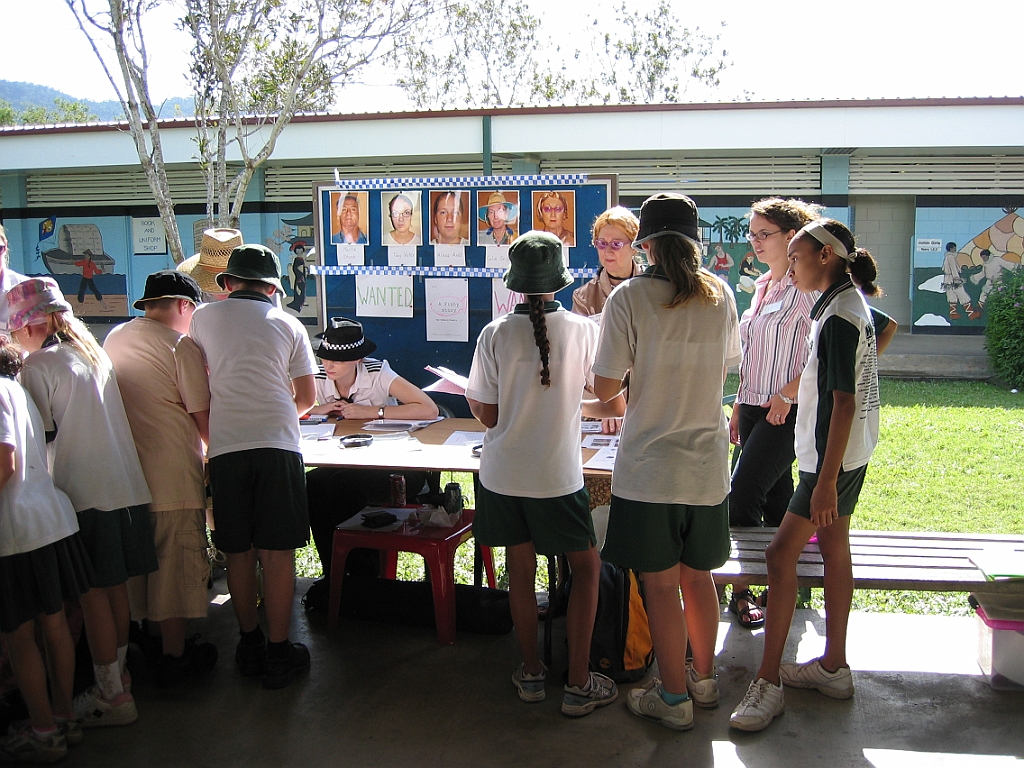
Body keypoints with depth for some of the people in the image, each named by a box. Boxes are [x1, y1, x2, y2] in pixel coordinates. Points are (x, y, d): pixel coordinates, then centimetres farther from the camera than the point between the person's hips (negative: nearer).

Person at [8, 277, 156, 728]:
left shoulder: (39, 364, -9)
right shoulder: (95, 353, 14)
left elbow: (44, 433, -9)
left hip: (83, 495, -7)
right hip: (126, 486, 7)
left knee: (94, 594, 1)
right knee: (115, 589, 15)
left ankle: (111, 696, 8)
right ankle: (118, 676, 28)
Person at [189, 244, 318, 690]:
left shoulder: (204, 317, 10)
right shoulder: (288, 325, 8)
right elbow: (307, 398, 11)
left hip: (224, 447, 1)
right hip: (277, 444, -1)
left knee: (238, 552, 12)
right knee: (277, 552, 4)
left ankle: (250, 645, 25)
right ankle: (278, 654, 10)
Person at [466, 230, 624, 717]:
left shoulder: (495, 334, -7)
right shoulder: (583, 331, -8)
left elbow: (488, 416, -3)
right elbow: (617, 406, -2)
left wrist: (470, 396, 17)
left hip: (502, 474, 2)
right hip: (557, 476, -2)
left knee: (520, 568, 16)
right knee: (586, 567, 13)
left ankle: (531, 673, 27)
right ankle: (578, 685, 15)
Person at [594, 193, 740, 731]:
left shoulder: (629, 297, -13)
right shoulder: (719, 294, 2)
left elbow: (605, 388, -11)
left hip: (649, 465, -5)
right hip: (708, 463, 5)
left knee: (660, 586, 7)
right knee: (698, 577, 19)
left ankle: (674, 698, 19)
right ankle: (703, 679, 34)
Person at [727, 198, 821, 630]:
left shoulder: (804, 287, -11)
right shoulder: (762, 287, 14)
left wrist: (788, 394, -17)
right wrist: (739, 407, 17)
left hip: (785, 412, -8)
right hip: (754, 408, 8)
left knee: (743, 494, -11)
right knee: (775, 497, 12)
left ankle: (742, 591, 1)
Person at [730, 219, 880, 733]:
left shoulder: (838, 317, -20)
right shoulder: (854, 305, 10)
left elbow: (844, 403, -24)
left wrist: (826, 481, -25)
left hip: (833, 459, -10)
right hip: (850, 454, 10)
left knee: (781, 555, -9)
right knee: (833, 549, 15)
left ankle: (768, 682, -2)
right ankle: (833, 666, 26)